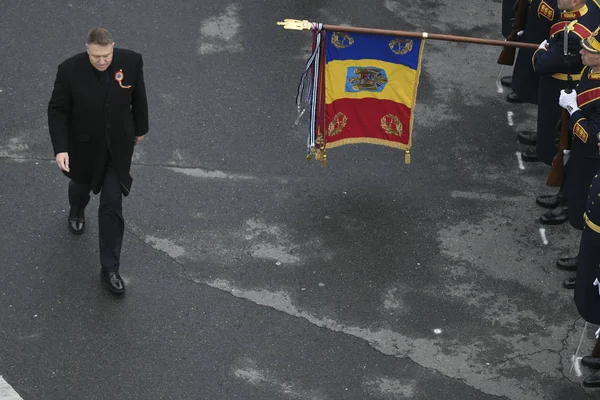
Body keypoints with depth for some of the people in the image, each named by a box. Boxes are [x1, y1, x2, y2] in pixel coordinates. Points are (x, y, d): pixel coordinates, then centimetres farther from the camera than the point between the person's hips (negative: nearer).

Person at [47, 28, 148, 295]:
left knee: (112, 205, 0)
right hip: (84, 145, 0)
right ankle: (77, 212, 66)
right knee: (81, 183, 28)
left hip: (118, 145, 0)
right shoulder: (70, 70, -26)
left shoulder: (131, 62, -21)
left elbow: (138, 96, -3)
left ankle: (109, 268, 9)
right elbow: (57, 111, -16)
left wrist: (140, 128, 10)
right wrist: (60, 149, -24)